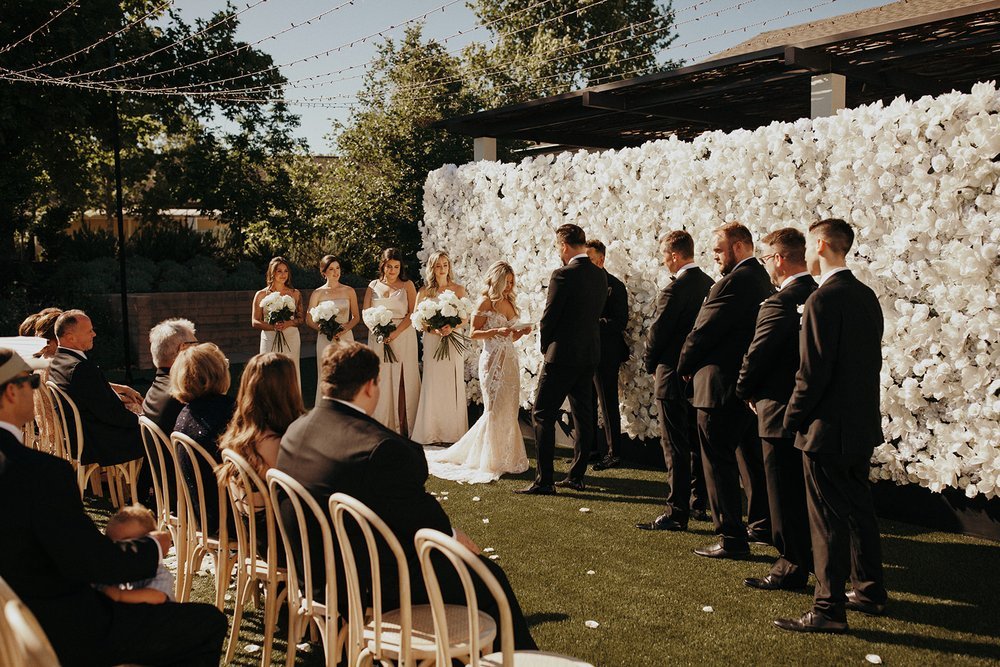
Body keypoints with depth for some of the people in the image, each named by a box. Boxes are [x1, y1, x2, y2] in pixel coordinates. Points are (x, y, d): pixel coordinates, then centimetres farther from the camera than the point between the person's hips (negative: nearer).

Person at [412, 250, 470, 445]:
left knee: (453, 384, 2)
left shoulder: (458, 289, 5)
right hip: (432, 341, 0)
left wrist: (451, 327, -17)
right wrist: (434, 328, -15)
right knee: (433, 384, -1)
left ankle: (453, 431, 10)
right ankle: (431, 431, 5)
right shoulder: (425, 291, 4)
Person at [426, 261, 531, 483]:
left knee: (508, 409, 7)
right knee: (495, 409, -4)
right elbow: (474, 333, -9)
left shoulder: (509, 302, 15)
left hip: (510, 360, 7)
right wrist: (497, 331, -21)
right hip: (493, 360, -6)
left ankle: (506, 458, 15)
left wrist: (521, 332, 0)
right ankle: (492, 461, 5)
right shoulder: (486, 302, -5)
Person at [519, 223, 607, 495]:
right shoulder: (600, 276, 7)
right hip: (590, 355, 8)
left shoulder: (563, 275, -16)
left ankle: (544, 480, -5)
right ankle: (576, 476, 19)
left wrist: (545, 347, 4)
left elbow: (549, 317, -13)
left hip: (562, 355, -8)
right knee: (583, 415, 12)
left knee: (542, 415, -2)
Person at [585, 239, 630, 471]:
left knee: (608, 404, -2)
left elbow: (620, 321, -13)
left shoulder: (615, 286, -7)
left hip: (606, 354, -7)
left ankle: (613, 453, 4)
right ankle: (592, 448, 23)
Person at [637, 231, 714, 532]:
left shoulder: (674, 289, -19)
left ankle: (677, 512, -3)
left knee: (675, 446, -5)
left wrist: (650, 363, 3)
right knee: (697, 442, 17)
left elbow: (658, 331, -14)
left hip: (673, 374, -8)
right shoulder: (709, 284, 5)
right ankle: (700, 502, 27)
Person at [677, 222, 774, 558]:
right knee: (752, 458, 19)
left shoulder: (735, 282, -19)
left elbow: (705, 331, -18)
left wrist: (685, 365, -1)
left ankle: (731, 537, 0)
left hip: (722, 386, -10)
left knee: (719, 461, -3)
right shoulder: (761, 278, 12)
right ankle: (762, 525, 30)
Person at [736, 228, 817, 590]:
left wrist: (746, 392, 1)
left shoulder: (779, 304, -21)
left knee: (784, 495, 3)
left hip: (781, 411, -8)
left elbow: (757, 357, -18)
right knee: (804, 491, 19)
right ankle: (809, 557, 31)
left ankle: (791, 566, 13)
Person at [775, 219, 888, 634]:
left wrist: (793, 418, -8)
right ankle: (870, 592, 30)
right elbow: (870, 361, 13)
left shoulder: (824, 299, -19)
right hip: (863, 425, 9)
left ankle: (829, 610, 4)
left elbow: (813, 371, -20)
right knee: (859, 510, 19)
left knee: (828, 521, -2)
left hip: (828, 428, -9)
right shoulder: (866, 296, 8)